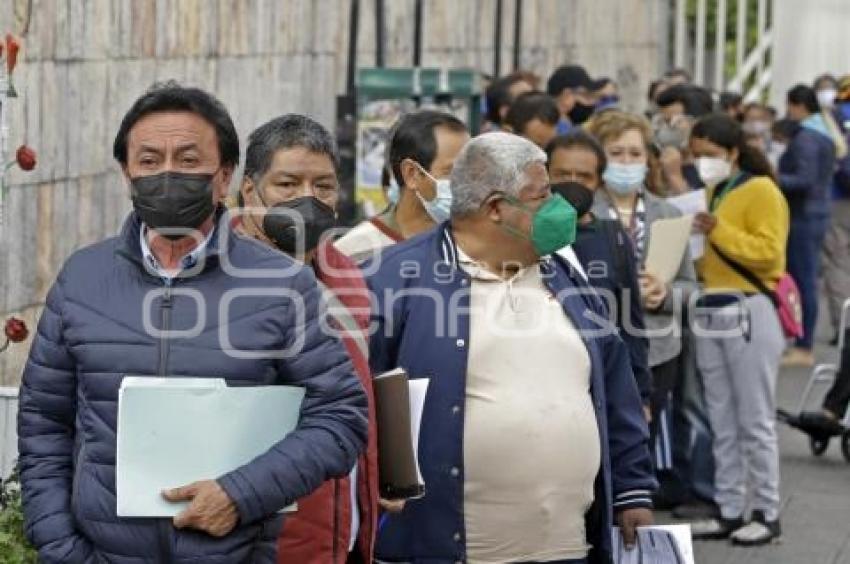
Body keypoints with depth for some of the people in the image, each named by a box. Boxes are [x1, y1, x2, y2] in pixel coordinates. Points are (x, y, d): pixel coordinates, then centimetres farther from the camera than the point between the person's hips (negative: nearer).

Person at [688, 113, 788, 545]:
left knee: (755, 420, -4)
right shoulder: (714, 194, 17)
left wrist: (719, 231, -23)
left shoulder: (761, 191, -7)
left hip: (750, 312, -8)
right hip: (710, 312, 8)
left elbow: (769, 252, -17)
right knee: (722, 423, 9)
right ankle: (729, 511, 13)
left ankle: (767, 514, 2)